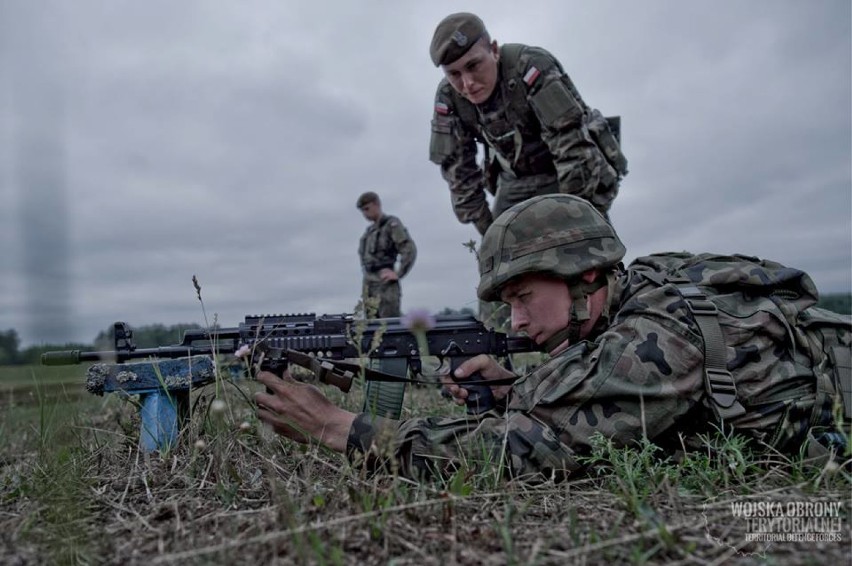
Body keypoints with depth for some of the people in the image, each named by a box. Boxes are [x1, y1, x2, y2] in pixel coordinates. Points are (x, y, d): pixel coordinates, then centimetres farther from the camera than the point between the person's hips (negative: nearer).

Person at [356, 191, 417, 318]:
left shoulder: (392, 224, -2)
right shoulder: (370, 230, 19)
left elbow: (410, 250, -12)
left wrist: (398, 274, -14)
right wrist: (366, 274, 17)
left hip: (385, 283, -7)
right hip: (368, 284, 7)